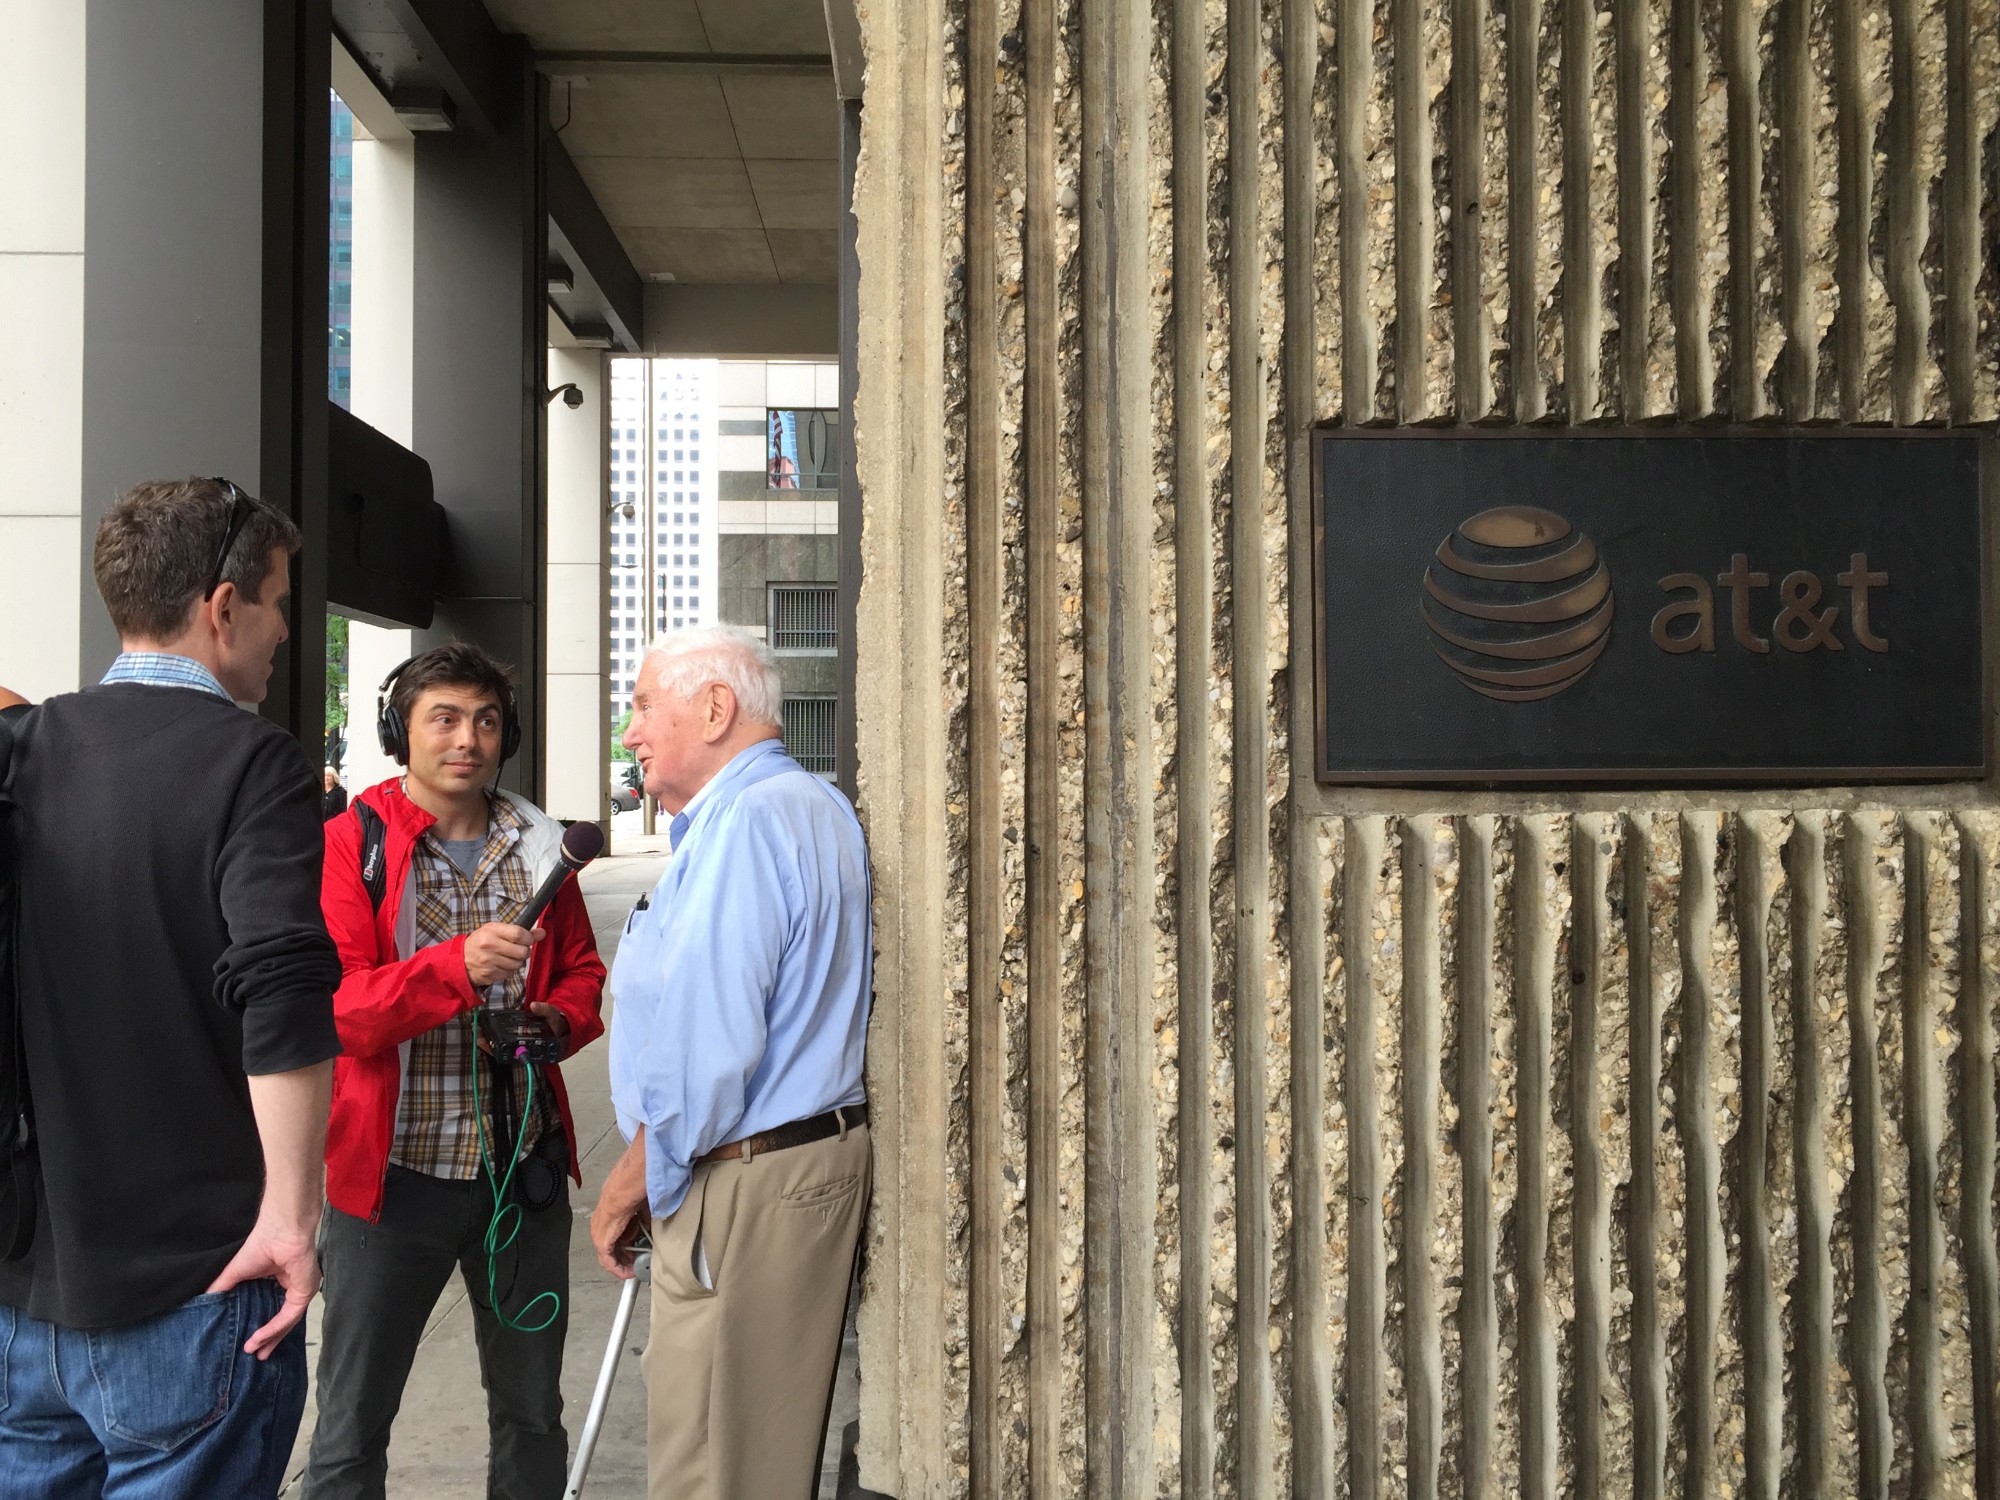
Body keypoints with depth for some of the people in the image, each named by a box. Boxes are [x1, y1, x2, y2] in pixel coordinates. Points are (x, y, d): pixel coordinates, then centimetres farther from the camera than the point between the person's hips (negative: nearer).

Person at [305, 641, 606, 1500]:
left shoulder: (537, 847, 8)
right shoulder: (350, 843, -6)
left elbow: (582, 970, 16)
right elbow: (334, 1005, -15)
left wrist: (557, 1018, -7)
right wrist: (459, 964, -30)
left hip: (524, 1163, 4)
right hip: (395, 1166, -4)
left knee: (532, 1411, 17)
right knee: (353, 1425, 8)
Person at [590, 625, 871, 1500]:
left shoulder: (748, 819, -16)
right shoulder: (814, 806, 17)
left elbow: (705, 1047, -20)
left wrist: (632, 1183, -10)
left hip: (748, 1182, -10)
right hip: (820, 1156, 11)